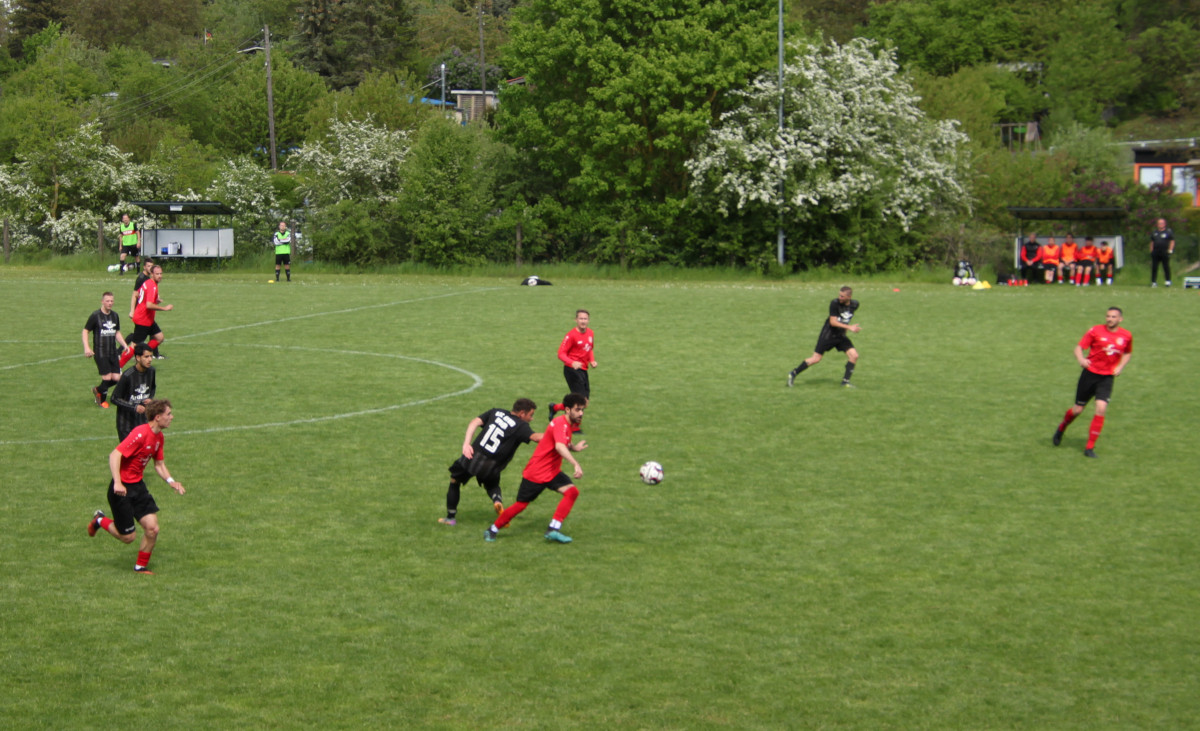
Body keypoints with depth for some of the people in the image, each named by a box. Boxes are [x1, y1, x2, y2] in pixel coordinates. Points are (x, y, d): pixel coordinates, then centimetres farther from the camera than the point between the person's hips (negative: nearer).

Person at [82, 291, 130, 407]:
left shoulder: (115, 316, 10)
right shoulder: (95, 316, -7)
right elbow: (85, 331, -2)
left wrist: (124, 345, 9)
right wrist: (86, 348, -14)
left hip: (113, 353, 6)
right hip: (100, 353, -6)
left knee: (117, 378, -1)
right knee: (107, 377, -10)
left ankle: (98, 390, 25)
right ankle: (102, 401, 13)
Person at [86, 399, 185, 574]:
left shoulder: (159, 437, 5)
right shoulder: (141, 434, -23)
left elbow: (159, 464, 17)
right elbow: (114, 455, -27)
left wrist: (171, 481, 0)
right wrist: (117, 483, -36)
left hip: (138, 487, 8)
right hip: (122, 489, -8)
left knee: (152, 529, -4)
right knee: (127, 537, 0)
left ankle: (141, 566, 17)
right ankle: (100, 520, 28)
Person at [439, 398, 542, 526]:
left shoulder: (496, 412, 10)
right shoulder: (521, 426, -4)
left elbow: (475, 422, -1)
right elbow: (535, 437, -23)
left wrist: (466, 443, -8)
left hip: (471, 457, 2)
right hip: (491, 466, -2)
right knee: (492, 485, 29)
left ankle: (451, 518, 29)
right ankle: (498, 500, -3)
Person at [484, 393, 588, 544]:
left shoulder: (569, 424, 5)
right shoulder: (560, 424, -24)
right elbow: (559, 446, -44)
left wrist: (574, 448, 5)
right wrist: (576, 465, -54)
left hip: (553, 472, 8)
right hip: (536, 473, -8)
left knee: (572, 492, -16)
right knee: (521, 504, 1)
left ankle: (553, 530, -17)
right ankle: (493, 530, 23)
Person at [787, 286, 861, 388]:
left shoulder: (855, 304, -3)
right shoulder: (834, 303, -20)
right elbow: (833, 322, -24)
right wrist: (849, 327, -31)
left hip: (841, 335, 5)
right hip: (828, 334, -5)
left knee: (854, 355, -10)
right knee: (816, 359, -6)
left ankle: (845, 381, 2)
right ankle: (793, 374, 10)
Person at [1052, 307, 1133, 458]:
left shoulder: (1126, 336, 2)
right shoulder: (1096, 331, -6)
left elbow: (1128, 353, 21)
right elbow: (1079, 348, -7)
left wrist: (1120, 367, 3)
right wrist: (1081, 359, -29)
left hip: (1107, 377, 1)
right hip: (1090, 373, -1)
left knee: (1101, 409, -16)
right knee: (1078, 409, 4)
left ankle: (1090, 448, -6)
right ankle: (1061, 429, 39)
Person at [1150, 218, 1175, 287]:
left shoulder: (1169, 232, 4)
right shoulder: (1154, 232, 16)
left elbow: (1172, 242, 2)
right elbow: (1152, 242, 19)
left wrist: (1170, 250, -7)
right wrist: (1151, 251, 11)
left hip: (1165, 253, -4)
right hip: (1155, 253, 4)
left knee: (1166, 267, -2)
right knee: (1154, 268, 0)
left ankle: (1168, 281, 7)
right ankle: (1153, 282, 4)